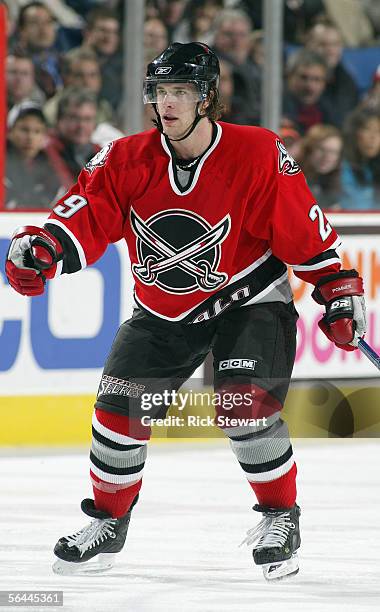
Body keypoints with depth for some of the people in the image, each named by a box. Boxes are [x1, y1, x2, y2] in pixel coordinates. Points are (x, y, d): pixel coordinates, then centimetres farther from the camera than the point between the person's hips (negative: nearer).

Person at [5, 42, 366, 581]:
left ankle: (280, 517, -1)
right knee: (119, 407, -4)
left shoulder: (257, 155, -20)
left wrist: (338, 290, -10)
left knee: (246, 405, -22)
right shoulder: (127, 160, -12)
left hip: (248, 299, -4)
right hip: (163, 313, 4)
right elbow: (86, 216, -15)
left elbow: (304, 229, -13)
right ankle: (108, 521, 18)